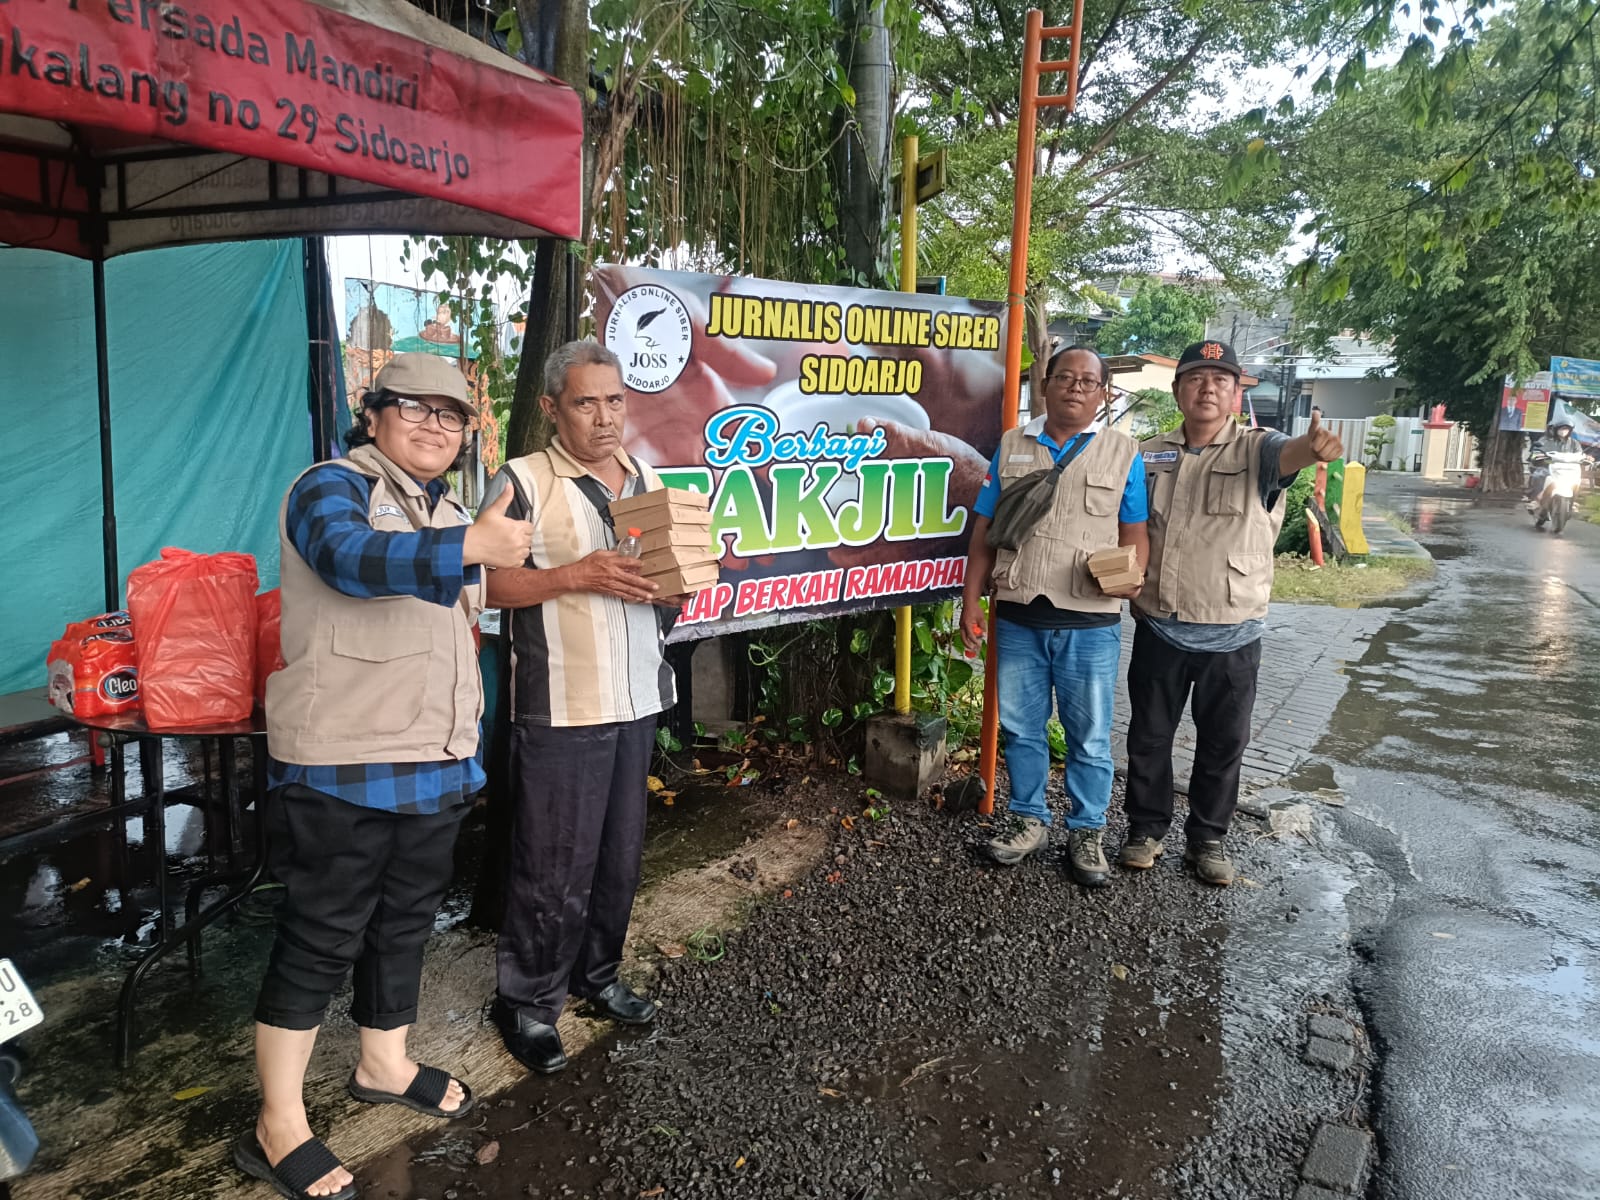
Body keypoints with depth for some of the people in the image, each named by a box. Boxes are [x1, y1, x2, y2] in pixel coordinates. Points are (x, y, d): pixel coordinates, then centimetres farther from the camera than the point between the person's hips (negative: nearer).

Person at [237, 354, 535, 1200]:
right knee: (321, 938, 0)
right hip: (344, 764, -8)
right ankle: (278, 1128, 14)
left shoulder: (449, 513, 16)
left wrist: (469, 737, 27)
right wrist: (471, 546, -44)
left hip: (437, 760, 8)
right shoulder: (333, 487, -8)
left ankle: (384, 1065, 38)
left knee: (405, 921, 19)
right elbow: (352, 556, -31)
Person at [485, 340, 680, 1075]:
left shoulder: (648, 482, 13)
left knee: (619, 855, 16)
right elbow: (484, 583, -13)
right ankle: (525, 1003, 20)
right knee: (555, 868, 1)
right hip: (560, 708, -6)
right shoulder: (524, 481, -7)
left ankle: (596, 976, 35)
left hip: (636, 699, 6)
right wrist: (574, 576, -22)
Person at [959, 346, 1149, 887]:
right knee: (1021, 729, 12)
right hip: (1018, 618, 2)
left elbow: (1135, 533, 4)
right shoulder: (1011, 446, 8)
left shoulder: (1123, 452, 4)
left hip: (1090, 623, -2)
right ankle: (1030, 821, 28)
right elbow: (984, 529, 8)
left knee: (1089, 736, 6)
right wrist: (971, 599, 2)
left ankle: (1086, 833, 22)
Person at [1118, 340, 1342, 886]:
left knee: (1223, 743, 10)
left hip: (1232, 636, -2)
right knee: (1148, 736, 12)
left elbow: (1289, 455, -30)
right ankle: (1146, 829, 29)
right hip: (1158, 629, 2)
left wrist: (1314, 446, -54)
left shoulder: (1257, 450, -6)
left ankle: (1207, 838, 27)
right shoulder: (1146, 455, 4)